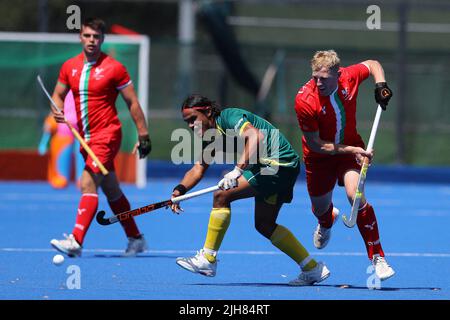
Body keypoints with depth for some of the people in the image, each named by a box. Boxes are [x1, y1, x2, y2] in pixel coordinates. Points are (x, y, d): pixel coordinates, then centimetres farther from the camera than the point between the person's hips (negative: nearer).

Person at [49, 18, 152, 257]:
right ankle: (136, 239, 26)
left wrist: (143, 135, -4)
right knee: (112, 191, 14)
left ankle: (75, 241, -27)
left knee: (88, 183, -20)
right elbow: (58, 94, 17)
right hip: (85, 138, 7)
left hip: (107, 134, -7)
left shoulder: (114, 68, -8)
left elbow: (132, 103, -3)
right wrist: (57, 110, -6)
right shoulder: (70, 67, 7)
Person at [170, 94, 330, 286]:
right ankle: (313, 269, 22)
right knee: (264, 225, 16)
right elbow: (198, 168, 10)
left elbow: (256, 136, -32)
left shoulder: (228, 117, -16)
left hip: (278, 161, -11)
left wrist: (238, 169, -40)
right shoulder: (211, 135, 13)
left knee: (222, 196, -15)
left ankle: (207, 260, -9)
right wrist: (180, 190, -7)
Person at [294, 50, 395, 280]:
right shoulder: (304, 100, -30)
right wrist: (350, 150, -31)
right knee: (320, 209, 15)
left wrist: (380, 85, -15)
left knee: (355, 194, -25)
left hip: (351, 146, 0)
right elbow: (314, 144, -24)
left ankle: (377, 257, -19)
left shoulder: (349, 77, -21)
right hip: (319, 156, 0)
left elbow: (372, 64, 4)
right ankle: (327, 221, 59)